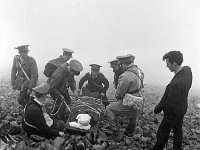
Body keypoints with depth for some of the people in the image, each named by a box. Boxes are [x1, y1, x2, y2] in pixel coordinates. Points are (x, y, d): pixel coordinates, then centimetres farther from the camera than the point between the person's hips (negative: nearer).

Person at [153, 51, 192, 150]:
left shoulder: (177, 83, -39)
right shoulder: (187, 69, -13)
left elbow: (170, 103, -28)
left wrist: (158, 109, -10)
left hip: (173, 112, -8)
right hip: (182, 107, 8)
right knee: (178, 130, 27)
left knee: (163, 133, 13)